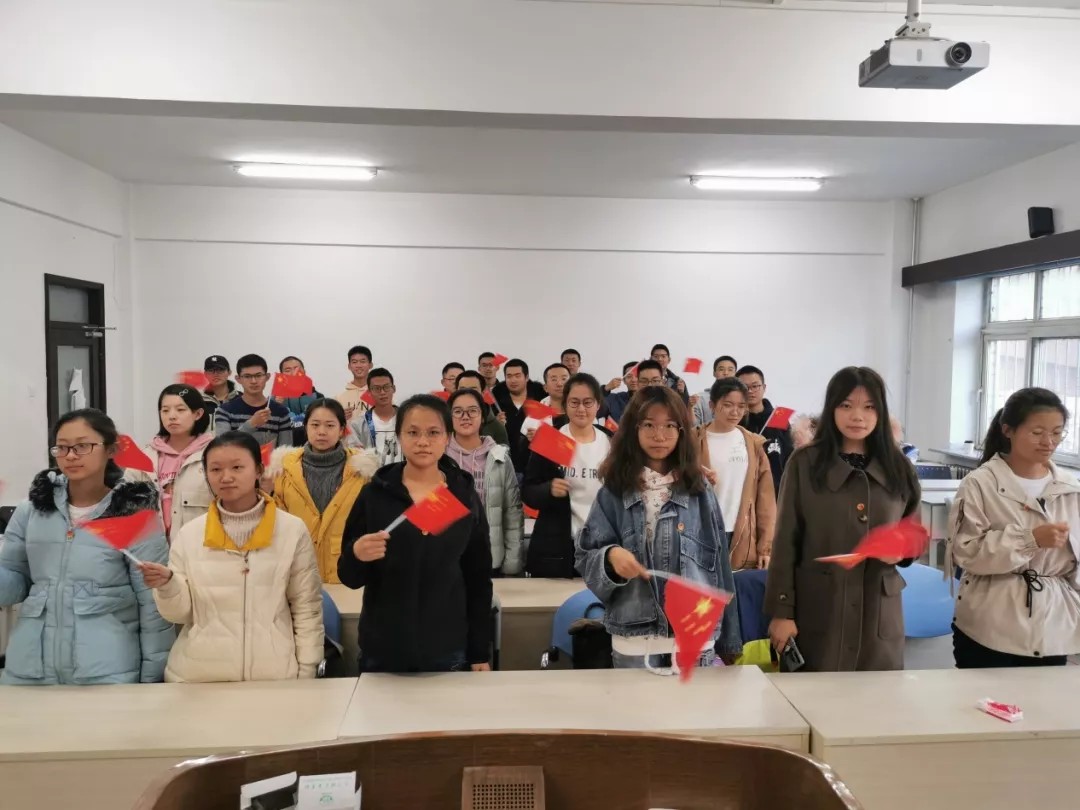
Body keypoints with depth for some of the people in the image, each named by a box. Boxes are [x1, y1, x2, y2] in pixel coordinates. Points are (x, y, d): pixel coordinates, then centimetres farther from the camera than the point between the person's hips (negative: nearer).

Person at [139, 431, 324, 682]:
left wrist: (306, 673, -3)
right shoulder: (189, 534, 0)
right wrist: (167, 585, -15)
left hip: (275, 675, -1)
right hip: (198, 675, 2)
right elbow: (180, 613, 4)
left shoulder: (292, 530, -4)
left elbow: (307, 610, -1)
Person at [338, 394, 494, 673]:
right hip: (382, 650, 0)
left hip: (448, 651, 1)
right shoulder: (374, 494, -4)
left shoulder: (465, 497, -1)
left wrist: (480, 653, 3)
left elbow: (479, 578, 4)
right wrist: (357, 555, -22)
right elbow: (349, 577, -1)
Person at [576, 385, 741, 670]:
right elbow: (586, 556, 0)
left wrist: (728, 639, 6)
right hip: (634, 637, -1)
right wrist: (611, 554, -22)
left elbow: (718, 565, 5)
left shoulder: (700, 491, 2)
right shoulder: (614, 491, 0)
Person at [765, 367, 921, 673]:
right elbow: (785, 543, -4)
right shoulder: (804, 464, -4)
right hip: (817, 611, -2)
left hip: (879, 615, 3)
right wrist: (781, 611, -8)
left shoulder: (899, 468, 4)